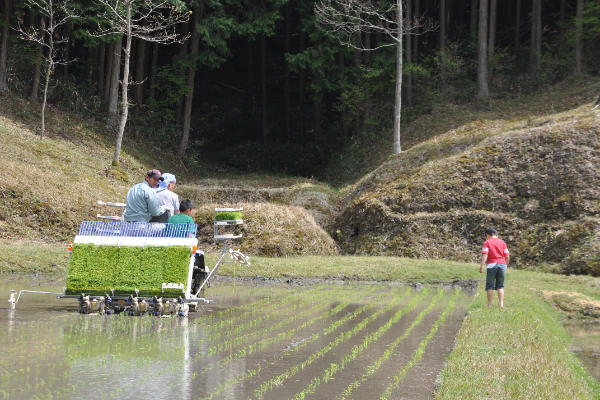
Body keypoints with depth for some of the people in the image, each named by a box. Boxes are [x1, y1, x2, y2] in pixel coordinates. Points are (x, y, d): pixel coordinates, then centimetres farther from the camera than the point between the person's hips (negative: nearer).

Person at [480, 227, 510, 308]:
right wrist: (506, 265, 24)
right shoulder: (502, 242, 15)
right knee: (500, 286, 9)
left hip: (492, 265, -3)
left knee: (490, 286, 2)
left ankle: (489, 304, -3)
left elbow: (485, 254, -8)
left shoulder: (487, 242, 5)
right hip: (502, 264, 3)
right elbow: (507, 256, 11)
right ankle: (501, 303, -1)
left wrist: (482, 265, -15)